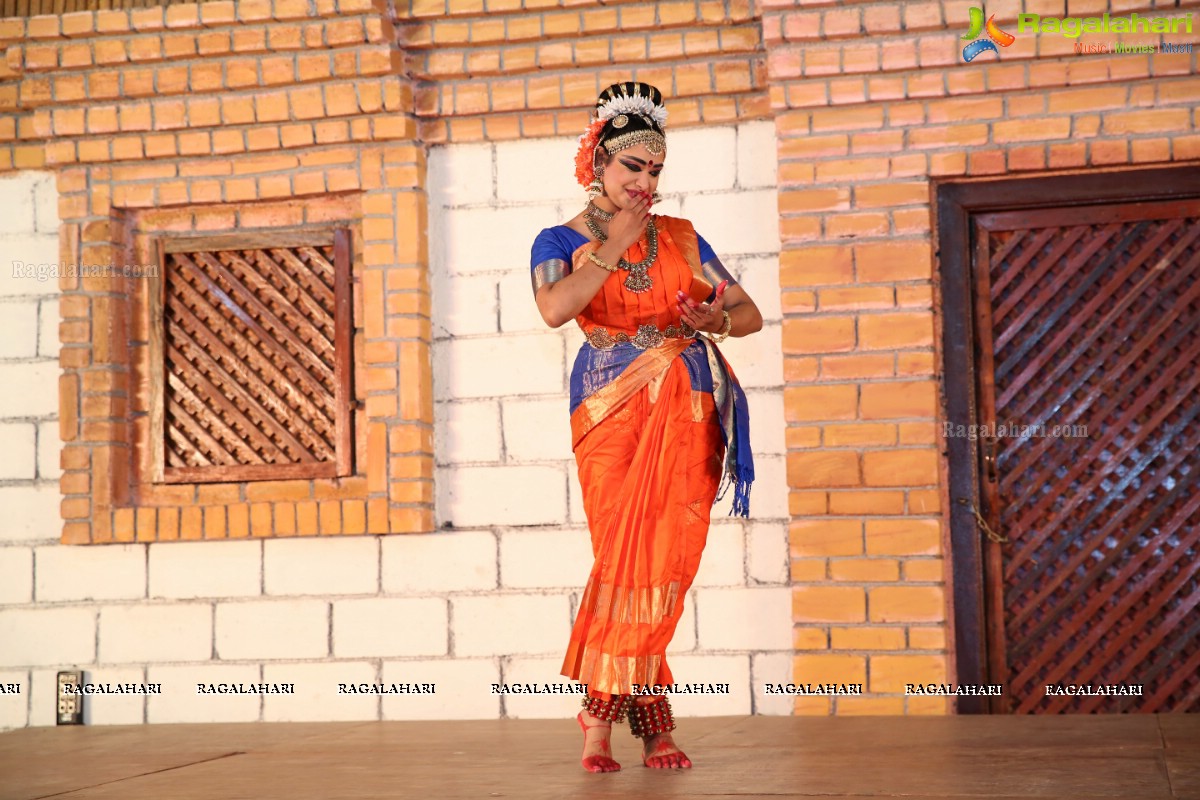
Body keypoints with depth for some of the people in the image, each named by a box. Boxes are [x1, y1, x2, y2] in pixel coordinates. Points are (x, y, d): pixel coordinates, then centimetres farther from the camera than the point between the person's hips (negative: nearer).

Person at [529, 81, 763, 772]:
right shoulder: (563, 242, 7)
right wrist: (615, 244, -8)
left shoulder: (680, 239, 15)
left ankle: (602, 713, 3)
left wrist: (716, 319, -6)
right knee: (626, 558, -9)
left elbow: (750, 313, 16)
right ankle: (651, 723, 0)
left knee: (662, 558, -5)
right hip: (614, 411, -2)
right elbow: (555, 308, -16)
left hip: (686, 415, 3)